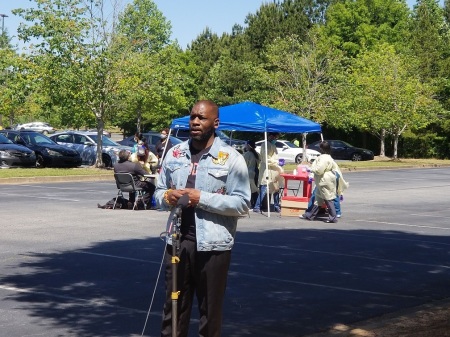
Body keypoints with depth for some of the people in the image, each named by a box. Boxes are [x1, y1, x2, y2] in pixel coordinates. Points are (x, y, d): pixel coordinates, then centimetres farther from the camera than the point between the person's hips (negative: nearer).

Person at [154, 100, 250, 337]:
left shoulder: (231, 158, -5)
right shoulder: (174, 154, 9)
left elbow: (242, 204, -9)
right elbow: (158, 192, 16)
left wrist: (202, 198, -18)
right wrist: (167, 196, -8)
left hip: (212, 245, -4)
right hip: (177, 240, 4)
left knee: (210, 312, 8)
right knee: (173, 308, 11)